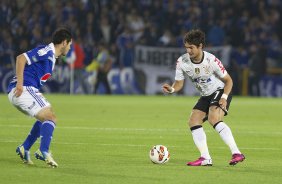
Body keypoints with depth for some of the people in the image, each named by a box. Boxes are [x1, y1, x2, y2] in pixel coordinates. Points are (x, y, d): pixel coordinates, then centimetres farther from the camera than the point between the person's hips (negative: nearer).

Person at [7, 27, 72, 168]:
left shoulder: (51, 56, 20)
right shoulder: (46, 51, -10)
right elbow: (21, 58, -19)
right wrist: (20, 84, -23)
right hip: (24, 89, -10)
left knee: (46, 118, 21)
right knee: (50, 118, -15)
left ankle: (24, 148, 18)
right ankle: (44, 151, -27)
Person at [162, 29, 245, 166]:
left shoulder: (211, 60, -24)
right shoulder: (182, 62, -11)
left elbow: (228, 80, -14)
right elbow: (179, 83, -1)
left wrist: (224, 97, -28)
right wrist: (172, 89, -24)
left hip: (221, 91, -7)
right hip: (206, 96, 7)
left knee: (213, 118, -29)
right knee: (193, 121, -6)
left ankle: (236, 153, -32)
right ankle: (206, 158, -4)